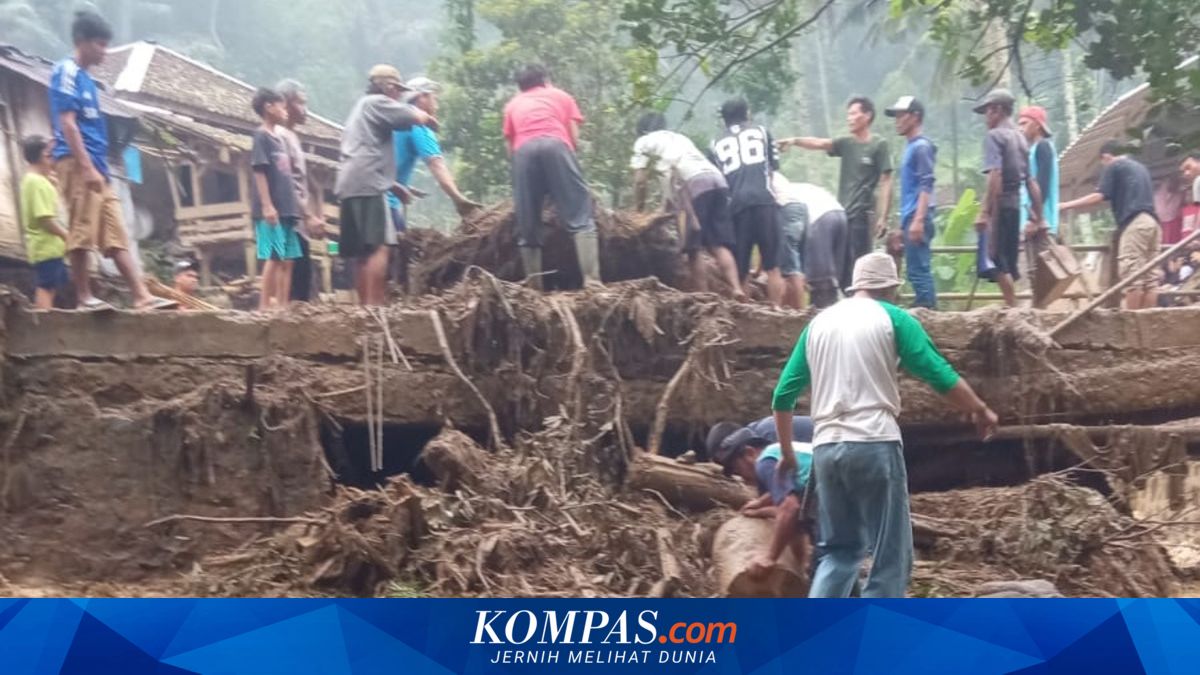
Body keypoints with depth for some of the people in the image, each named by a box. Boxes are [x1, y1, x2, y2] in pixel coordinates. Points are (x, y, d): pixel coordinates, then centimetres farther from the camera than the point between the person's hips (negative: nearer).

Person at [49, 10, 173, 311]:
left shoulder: (86, 77, 21)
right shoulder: (66, 72, -5)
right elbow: (67, 123, -14)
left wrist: (100, 169, 19)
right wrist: (87, 167, -19)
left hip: (96, 167, 9)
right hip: (77, 164, -9)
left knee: (116, 235, 4)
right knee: (82, 232, -7)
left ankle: (142, 296, 1)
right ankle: (84, 297, -2)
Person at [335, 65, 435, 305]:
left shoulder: (360, 108, 32)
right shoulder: (377, 103, 3)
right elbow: (419, 117, -1)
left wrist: (396, 186, 30)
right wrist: (432, 121, 22)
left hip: (348, 185, 10)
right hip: (367, 185, -10)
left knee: (362, 252, 7)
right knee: (380, 246, -16)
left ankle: (364, 304, 6)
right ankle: (374, 303, -23)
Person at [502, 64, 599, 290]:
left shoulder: (513, 105, 34)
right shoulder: (561, 96, 32)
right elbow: (574, 138, 21)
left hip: (524, 151, 2)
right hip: (556, 145, -1)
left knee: (528, 228, 7)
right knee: (580, 218, -6)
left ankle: (535, 288, 3)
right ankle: (592, 280, -21)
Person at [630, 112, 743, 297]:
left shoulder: (644, 141, 21)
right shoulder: (679, 137, 38)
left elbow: (640, 181, 15)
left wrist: (638, 209, 27)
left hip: (696, 183, -6)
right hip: (718, 180, 6)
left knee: (693, 248, 1)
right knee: (719, 245, 4)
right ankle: (737, 288, -11)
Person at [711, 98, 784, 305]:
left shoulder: (717, 144, 21)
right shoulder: (761, 131, 20)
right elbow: (774, 166, 24)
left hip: (736, 205, 2)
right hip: (764, 200, -1)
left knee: (740, 270, 6)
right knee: (772, 267, -2)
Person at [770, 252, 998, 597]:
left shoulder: (819, 322, 15)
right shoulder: (893, 318, 3)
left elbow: (784, 395, 14)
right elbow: (941, 377, -1)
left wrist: (787, 452, 24)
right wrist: (980, 410, 16)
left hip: (826, 448, 5)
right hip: (874, 444, -5)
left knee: (838, 550, 18)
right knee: (890, 557, 4)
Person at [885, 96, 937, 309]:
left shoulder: (921, 146, -8)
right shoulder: (910, 147, 19)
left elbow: (926, 186, -16)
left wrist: (918, 220, -24)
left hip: (917, 219, -9)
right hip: (911, 218, 9)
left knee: (918, 270, -9)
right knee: (917, 270, 11)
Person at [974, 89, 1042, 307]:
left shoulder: (994, 136, -5)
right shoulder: (1021, 138, 19)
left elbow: (995, 177, -18)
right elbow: (1032, 183, 19)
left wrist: (984, 212, -21)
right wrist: (1037, 218, 22)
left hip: (1000, 206, -8)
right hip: (1016, 206, 8)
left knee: (996, 261, -9)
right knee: (1009, 263, 12)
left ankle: (1012, 308, -13)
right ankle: (1012, 307, 16)